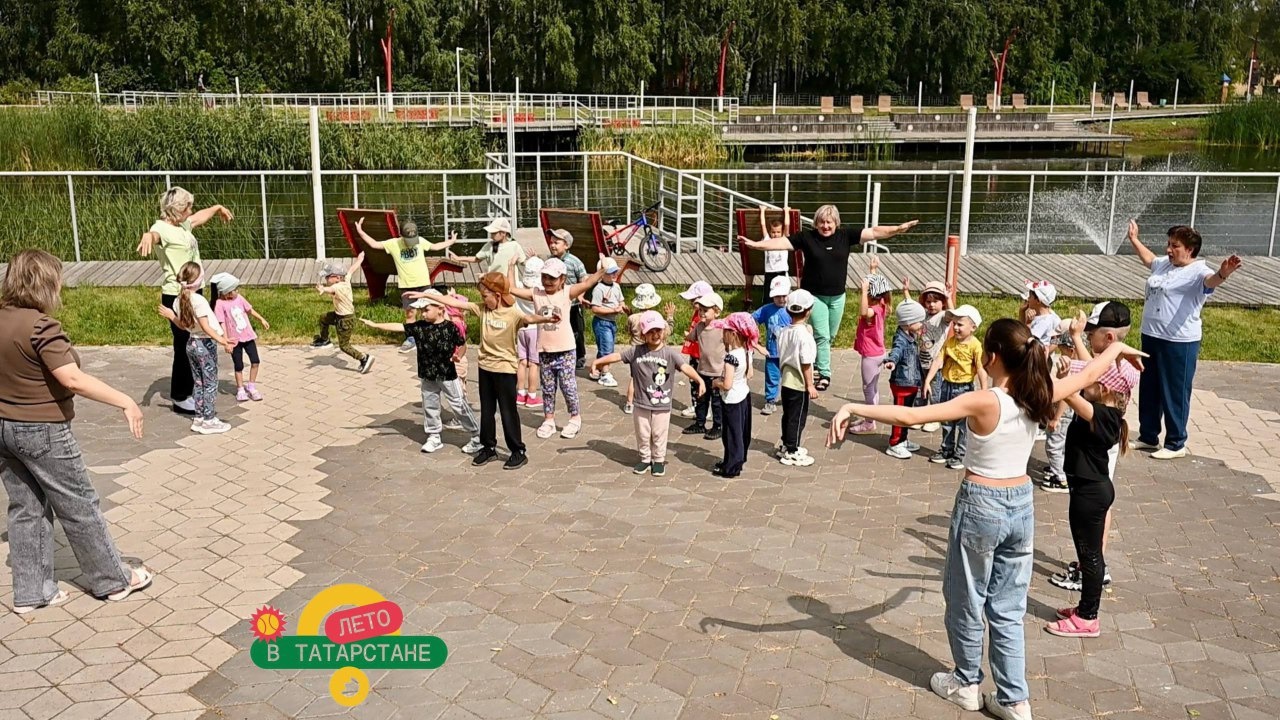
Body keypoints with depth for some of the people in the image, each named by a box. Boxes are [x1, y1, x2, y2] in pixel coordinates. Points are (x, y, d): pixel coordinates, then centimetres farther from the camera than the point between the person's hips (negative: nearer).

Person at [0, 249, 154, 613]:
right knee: (79, 508, 5)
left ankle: (31, 592, 23)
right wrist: (125, 401, -27)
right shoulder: (41, 326, -22)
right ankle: (113, 580, 18)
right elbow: (73, 380, -28)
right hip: (42, 432, -8)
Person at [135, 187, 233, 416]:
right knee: (184, 346, -2)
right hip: (176, 296, -9)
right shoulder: (162, 228, -17)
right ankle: (180, 398, 9)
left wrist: (217, 208, 48)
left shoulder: (183, 225, 10)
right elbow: (154, 234, -42)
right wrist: (147, 236, -66)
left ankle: (188, 391, 29)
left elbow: (201, 216, 33)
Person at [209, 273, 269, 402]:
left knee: (255, 361, 3)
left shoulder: (239, 298, -1)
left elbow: (249, 310, 14)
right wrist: (226, 340, -24)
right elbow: (221, 323, -19)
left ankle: (251, 387, 19)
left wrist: (262, 320, 20)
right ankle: (240, 390, 22)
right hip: (235, 339, -4)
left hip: (248, 335, 5)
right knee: (238, 366, 7)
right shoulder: (220, 304, -17)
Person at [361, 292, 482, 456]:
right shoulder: (419, 326, -4)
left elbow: (462, 344, -1)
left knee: (460, 407, 2)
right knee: (429, 407, 14)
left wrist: (457, 356, -16)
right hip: (427, 376, 5)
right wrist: (375, 325, -10)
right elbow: (399, 327, -6)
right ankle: (433, 438, 29)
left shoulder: (450, 327, -13)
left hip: (448, 375, -5)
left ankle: (477, 437, 11)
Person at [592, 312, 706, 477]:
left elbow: (685, 367, -20)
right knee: (643, 435, 14)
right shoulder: (636, 351, -4)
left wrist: (699, 380, -33)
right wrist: (598, 361, -3)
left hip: (662, 406, -2)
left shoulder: (670, 353, -10)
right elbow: (617, 355, 0)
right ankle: (645, 459, 32)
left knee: (659, 435, 10)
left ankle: (659, 461, 28)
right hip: (641, 404, 2)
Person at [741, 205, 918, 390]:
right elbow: (781, 242, -13)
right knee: (822, 336, -5)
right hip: (815, 295, -3)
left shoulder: (845, 236, -3)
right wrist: (755, 244, -24)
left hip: (837, 296, 3)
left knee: (830, 336, 15)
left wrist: (898, 229, -14)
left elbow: (874, 232, -5)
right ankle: (824, 374, 4)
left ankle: (816, 363, 35)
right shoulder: (806, 237, -9)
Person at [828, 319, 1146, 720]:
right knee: (1008, 609, 16)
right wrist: (1117, 348, 32)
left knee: (966, 601, 16)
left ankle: (966, 685, 32)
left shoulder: (983, 403, -23)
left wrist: (853, 408, -29)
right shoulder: (1039, 395, -6)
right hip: (1021, 505, 6)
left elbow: (910, 416, -31)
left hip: (981, 506, -6)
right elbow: (1087, 376, 13)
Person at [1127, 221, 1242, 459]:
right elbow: (1149, 259, 33)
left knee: (1175, 393, 1)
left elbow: (1211, 280, -39)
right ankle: (1148, 436, 32)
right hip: (1150, 337, 9)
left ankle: (1176, 444, 13)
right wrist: (1134, 239, 44)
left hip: (1179, 342, -8)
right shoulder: (1164, 263, 9)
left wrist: (1222, 274, -61)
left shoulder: (1198, 272, -15)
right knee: (1148, 390, 17)